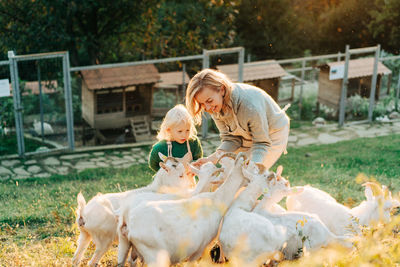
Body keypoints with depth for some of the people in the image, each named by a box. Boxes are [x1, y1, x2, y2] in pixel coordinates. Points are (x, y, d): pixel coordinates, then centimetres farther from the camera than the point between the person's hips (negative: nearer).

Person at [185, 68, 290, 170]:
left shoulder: (250, 105, -40)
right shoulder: (215, 108, -20)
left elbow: (262, 143, -30)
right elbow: (231, 139, -15)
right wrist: (212, 158, -32)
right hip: (246, 137, 6)